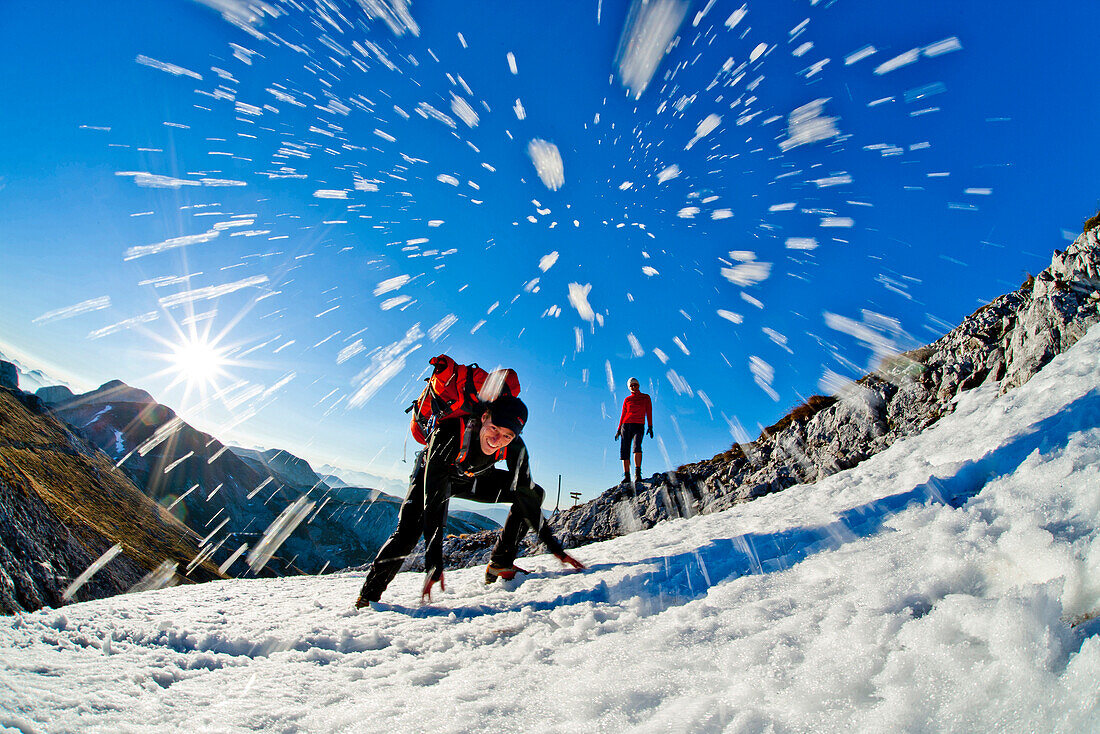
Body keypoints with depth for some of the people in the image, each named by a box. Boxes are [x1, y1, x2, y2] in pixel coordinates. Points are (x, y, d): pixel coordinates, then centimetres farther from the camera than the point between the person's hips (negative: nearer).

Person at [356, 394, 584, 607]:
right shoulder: (449, 433, -42)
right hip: (432, 476, -3)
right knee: (407, 534, -24)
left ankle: (499, 565, -2)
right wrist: (433, 564, -43)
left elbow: (526, 497, -21)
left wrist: (555, 548, -21)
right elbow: (434, 501, -41)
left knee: (534, 493, -10)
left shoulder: (514, 447, -30)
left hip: (472, 480, 3)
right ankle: (368, 597, 2)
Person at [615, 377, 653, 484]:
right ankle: (626, 476, -4)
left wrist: (650, 427, -1)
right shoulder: (627, 400, 17)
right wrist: (619, 429, 12)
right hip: (626, 425, 3)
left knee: (637, 446, -27)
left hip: (639, 426, -2)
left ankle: (637, 473, -31)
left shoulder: (645, 397, 14)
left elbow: (649, 413, 9)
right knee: (625, 450, -7)